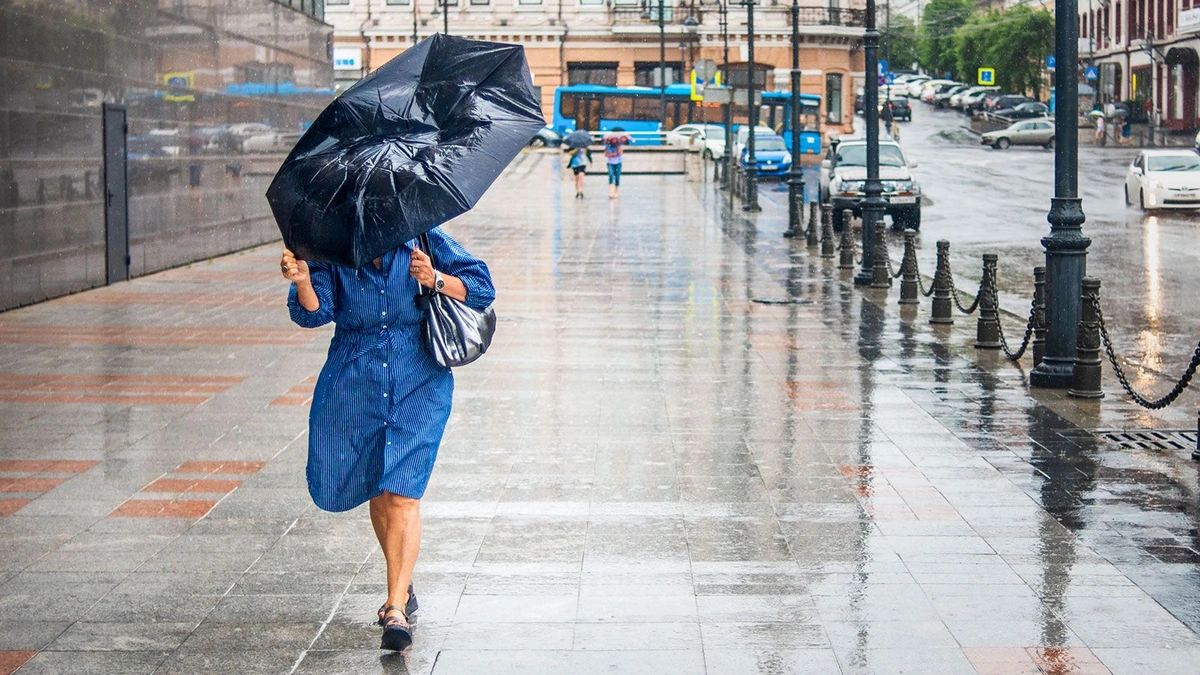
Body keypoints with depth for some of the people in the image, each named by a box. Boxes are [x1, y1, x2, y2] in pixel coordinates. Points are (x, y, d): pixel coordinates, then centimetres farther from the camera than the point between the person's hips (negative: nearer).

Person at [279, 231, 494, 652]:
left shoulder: (424, 240, -2)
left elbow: (481, 288, -1)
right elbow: (314, 313, -11)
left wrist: (436, 280, -19)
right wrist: (302, 283, -31)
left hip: (418, 384, -3)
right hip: (355, 385, 3)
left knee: (402, 494, -13)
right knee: (377, 492, 14)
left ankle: (396, 610, -15)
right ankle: (403, 588, 36)